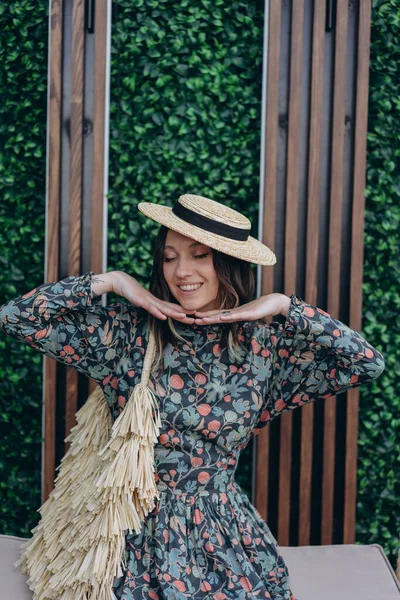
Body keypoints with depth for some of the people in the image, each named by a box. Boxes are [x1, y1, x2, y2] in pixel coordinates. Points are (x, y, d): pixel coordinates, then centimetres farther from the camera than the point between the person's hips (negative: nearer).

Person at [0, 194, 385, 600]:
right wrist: (111, 281, -10)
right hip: (140, 529, 0)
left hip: (225, 534, 1)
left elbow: (369, 363, -10)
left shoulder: (264, 345, -4)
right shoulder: (127, 333, -6)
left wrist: (284, 306, -10)